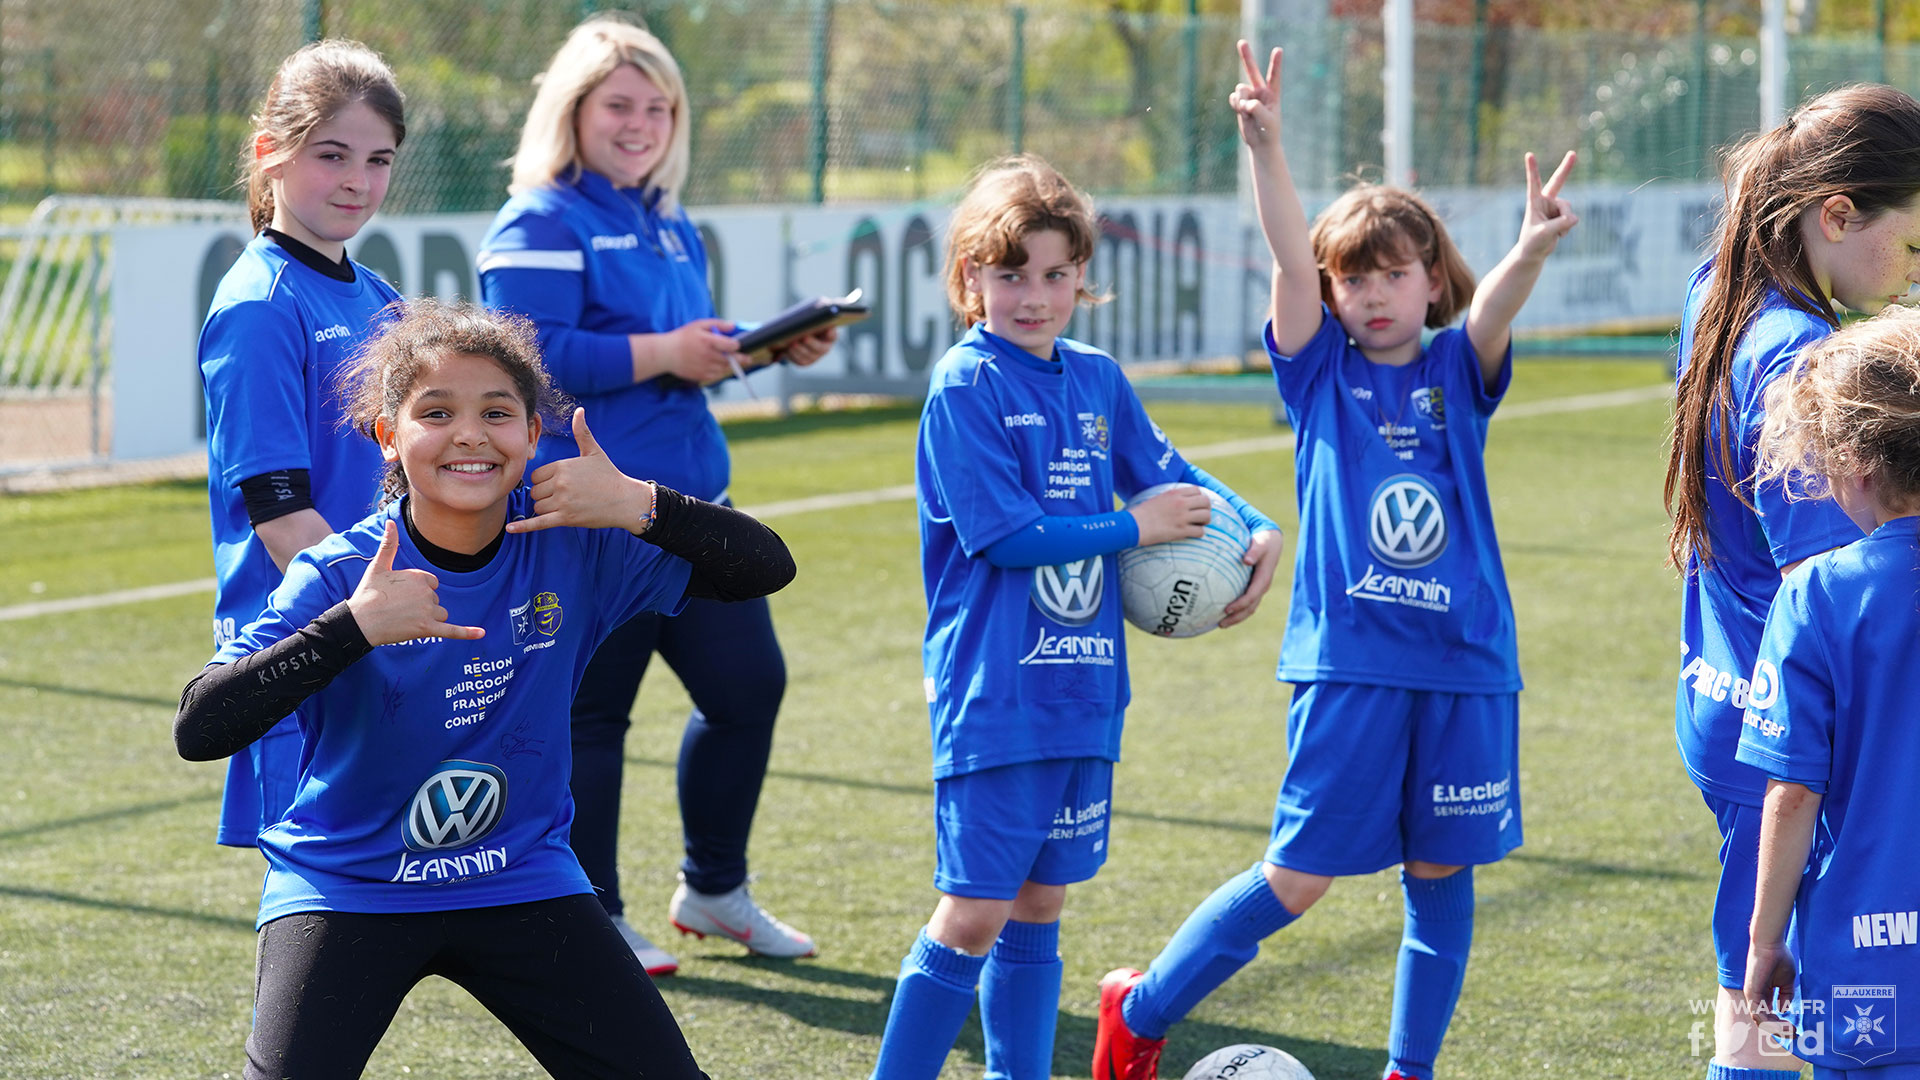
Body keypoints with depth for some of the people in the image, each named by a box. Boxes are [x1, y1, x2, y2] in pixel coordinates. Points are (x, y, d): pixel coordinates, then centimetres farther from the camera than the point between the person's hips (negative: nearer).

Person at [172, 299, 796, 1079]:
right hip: (347, 890, -3)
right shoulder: (337, 576, -18)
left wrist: (642, 508, -25)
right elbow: (197, 732, -27)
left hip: (523, 885, 3)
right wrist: (351, 629, -36)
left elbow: (765, 569, -8)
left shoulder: (573, 548, -9)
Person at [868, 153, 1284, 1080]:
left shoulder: (1098, 381, 10)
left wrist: (1255, 529, 0)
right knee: (974, 915, -8)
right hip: (993, 699, -7)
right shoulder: (966, 385, -10)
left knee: (1038, 907, 13)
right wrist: (1135, 528, -10)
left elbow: (1169, 475, 18)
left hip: (1082, 691, 7)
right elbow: (1003, 532, -16)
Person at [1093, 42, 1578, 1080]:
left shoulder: (1457, 375, 7)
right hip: (1349, 662, -2)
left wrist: (1531, 251, -37)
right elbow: (1290, 260, -11)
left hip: (1465, 664, 2)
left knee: (1441, 873, 8)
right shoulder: (1320, 374, 4)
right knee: (1297, 877, -1)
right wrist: (1264, 147, -26)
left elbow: (1494, 305, -14)